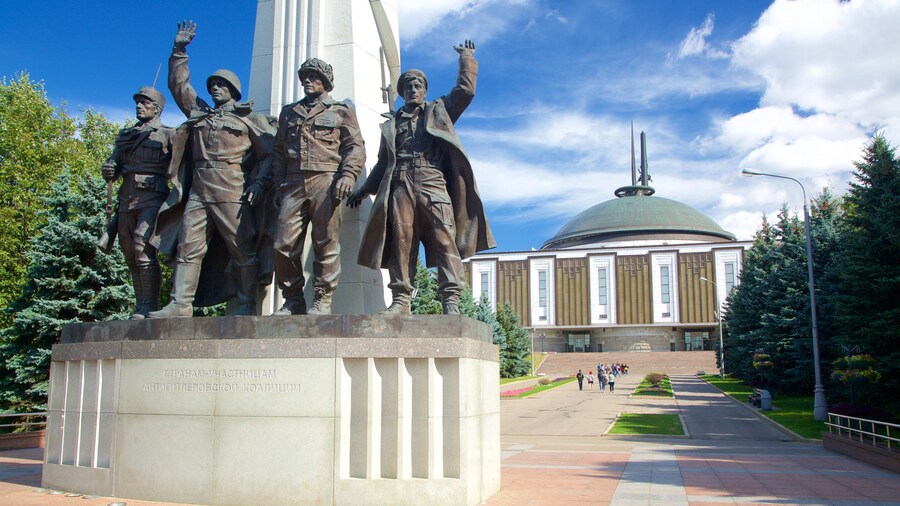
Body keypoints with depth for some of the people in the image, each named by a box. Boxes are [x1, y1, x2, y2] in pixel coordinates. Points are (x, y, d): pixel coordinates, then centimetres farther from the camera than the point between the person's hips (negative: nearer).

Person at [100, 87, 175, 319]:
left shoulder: (168, 135, 6)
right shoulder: (125, 136, 24)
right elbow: (113, 164, 22)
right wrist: (109, 170, 0)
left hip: (152, 198, -6)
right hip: (127, 200, 7)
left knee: (142, 248, -19)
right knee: (131, 255, 5)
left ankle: (149, 306, -17)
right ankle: (140, 307, 11)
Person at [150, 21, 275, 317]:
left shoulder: (249, 117, 8)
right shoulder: (199, 112, 24)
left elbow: (269, 153, 2)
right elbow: (178, 84, 33)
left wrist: (258, 183, -11)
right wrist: (179, 50, 26)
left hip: (232, 193, -5)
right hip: (197, 192, 6)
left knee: (242, 250, -4)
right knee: (188, 248, 0)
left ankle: (247, 306, -1)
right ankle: (180, 304, 0)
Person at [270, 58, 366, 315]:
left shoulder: (341, 111, 15)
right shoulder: (289, 112, 26)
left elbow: (356, 147, 5)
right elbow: (279, 151, 23)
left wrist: (347, 175, -11)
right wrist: (278, 185, 12)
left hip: (325, 180, -3)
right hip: (293, 183, 4)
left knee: (326, 243, -5)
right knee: (284, 244, -5)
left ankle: (323, 300, 1)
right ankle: (293, 300, 6)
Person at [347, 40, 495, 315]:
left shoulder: (438, 111, 24)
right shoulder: (390, 125, 28)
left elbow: (465, 90, 15)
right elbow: (383, 163, 28)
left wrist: (466, 57, 21)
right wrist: (364, 189, 22)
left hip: (433, 184, -2)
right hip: (400, 187, 2)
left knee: (445, 240, -13)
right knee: (401, 242, -7)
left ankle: (451, 300, -18)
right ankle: (401, 299, -7)